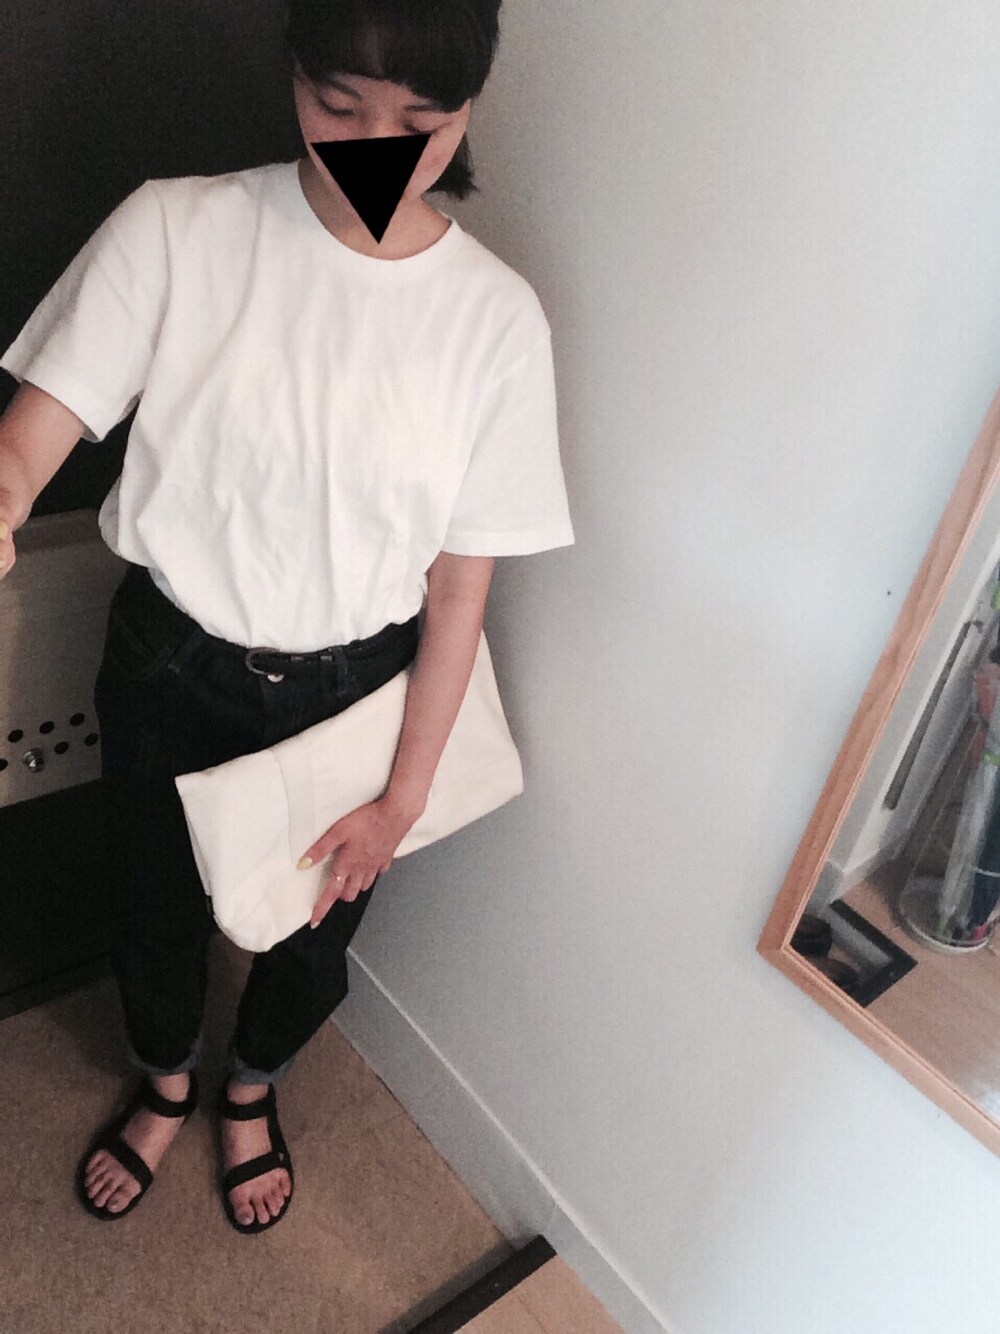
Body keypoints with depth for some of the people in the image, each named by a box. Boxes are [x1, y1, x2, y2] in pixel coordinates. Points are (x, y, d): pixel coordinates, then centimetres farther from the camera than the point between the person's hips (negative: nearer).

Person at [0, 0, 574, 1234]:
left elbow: (460, 585, -10)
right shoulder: (177, 229, -15)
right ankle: (165, 1084, 61)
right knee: (154, 911, 23)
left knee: (311, 937, 22)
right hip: (166, 672, 0)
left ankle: (251, 1090, 61)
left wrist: (404, 795, -7)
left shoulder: (497, 319, -13)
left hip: (349, 697, 1)